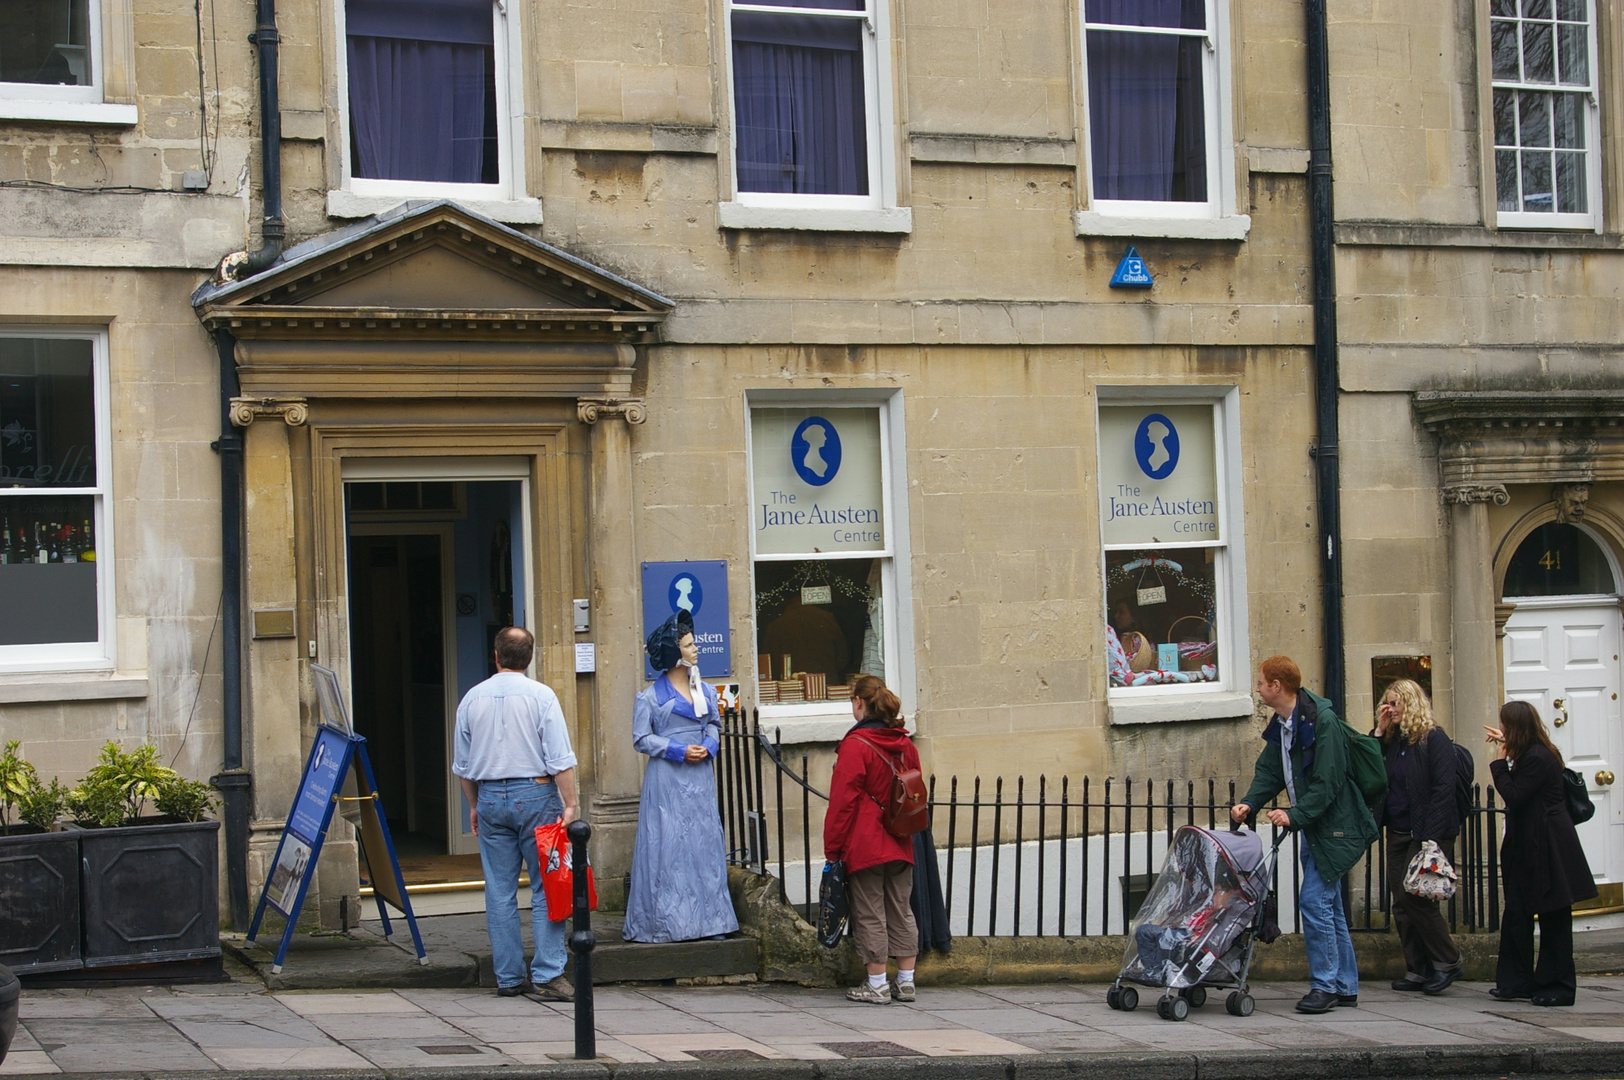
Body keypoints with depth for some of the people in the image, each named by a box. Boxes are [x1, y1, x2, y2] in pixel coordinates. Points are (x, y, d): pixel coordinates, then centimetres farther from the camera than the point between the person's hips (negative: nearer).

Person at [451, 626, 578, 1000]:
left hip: (490, 797, 4)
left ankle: (508, 978, 11)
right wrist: (569, 804, -7)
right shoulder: (541, 696, -6)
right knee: (546, 888, -1)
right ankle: (548, 975, -8)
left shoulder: (472, 698, 6)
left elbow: (462, 764, 12)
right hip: (535, 793, -3)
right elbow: (560, 758, -11)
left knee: (499, 892, 7)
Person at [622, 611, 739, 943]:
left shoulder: (706, 690, 12)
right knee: (667, 845, -5)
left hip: (700, 778, 5)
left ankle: (707, 916, 10)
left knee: (705, 842, 4)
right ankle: (667, 919, -1)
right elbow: (641, 738, -4)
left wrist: (708, 747, -2)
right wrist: (678, 751, -14)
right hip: (667, 779, -5)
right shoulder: (651, 696, -4)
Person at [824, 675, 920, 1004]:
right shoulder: (906, 745, 7)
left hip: (864, 847, -6)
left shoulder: (856, 745, -14)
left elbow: (843, 801, -13)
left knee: (870, 915, 1)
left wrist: (832, 847, -7)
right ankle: (905, 982, 14)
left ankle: (877, 985, 3)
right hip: (901, 846, 7)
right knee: (901, 912, 12)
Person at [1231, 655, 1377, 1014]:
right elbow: (1269, 772, 11)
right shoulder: (1280, 726, 9)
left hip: (1334, 828, -9)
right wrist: (1249, 803, -5)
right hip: (1313, 827, 9)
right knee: (1328, 906, 12)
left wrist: (1295, 815, -27)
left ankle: (1325, 985, -6)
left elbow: (1328, 782, -23)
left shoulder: (1322, 721, -19)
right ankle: (1345, 986, 18)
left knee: (1314, 900, -12)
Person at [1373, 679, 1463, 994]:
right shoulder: (1392, 741, 14)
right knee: (1402, 903, 5)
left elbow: (1443, 790, -14)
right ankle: (1417, 970, 11)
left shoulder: (1434, 739, -9)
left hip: (1428, 834, -8)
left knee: (1414, 897, -12)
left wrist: (1431, 838, -20)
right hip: (1398, 835, 8)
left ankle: (1446, 961, 2)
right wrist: (1380, 733, 0)